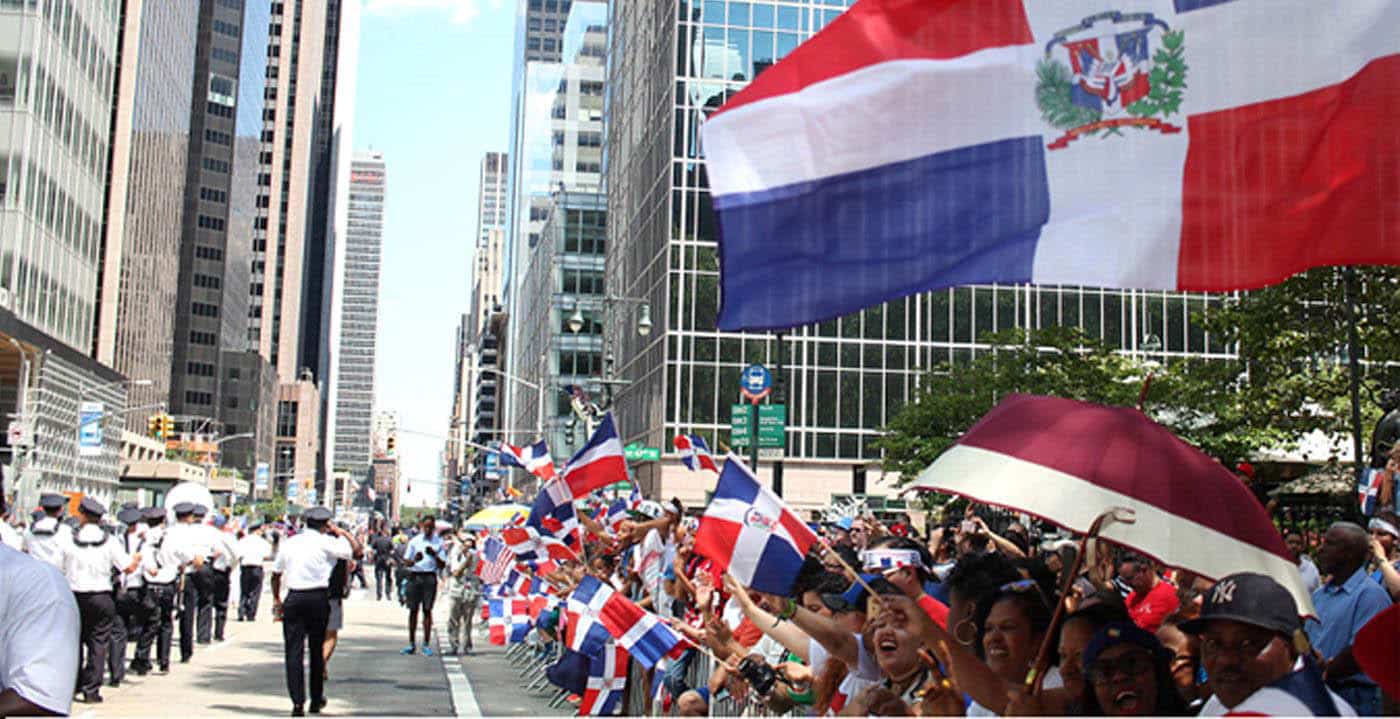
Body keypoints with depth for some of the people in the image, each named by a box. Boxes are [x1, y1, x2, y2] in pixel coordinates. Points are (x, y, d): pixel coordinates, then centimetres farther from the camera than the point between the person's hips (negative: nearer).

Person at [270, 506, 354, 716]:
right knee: (317, 648, 13)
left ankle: (297, 702, -9)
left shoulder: (288, 543, 9)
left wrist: (276, 599, 27)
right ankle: (316, 700, 22)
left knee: (294, 650, 0)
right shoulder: (325, 542, -4)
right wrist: (338, 532, 7)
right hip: (319, 598, -1)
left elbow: (276, 574, 15)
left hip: (294, 598, 1)